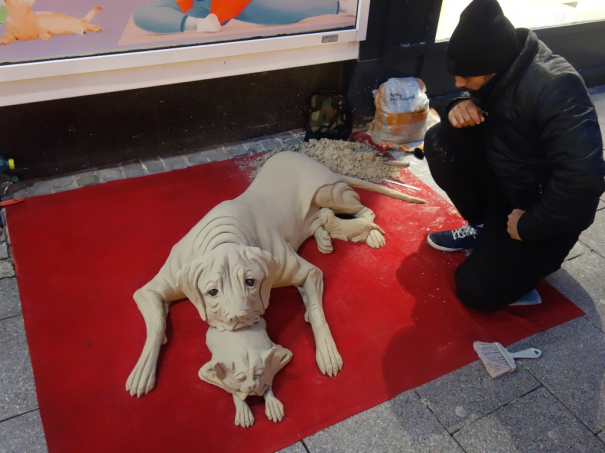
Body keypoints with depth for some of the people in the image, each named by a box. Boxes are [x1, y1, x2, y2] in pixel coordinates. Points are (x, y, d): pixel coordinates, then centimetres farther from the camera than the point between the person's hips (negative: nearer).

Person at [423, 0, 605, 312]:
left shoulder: (554, 90, -33)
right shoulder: (499, 65, -10)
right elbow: (480, 101, 10)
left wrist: (528, 226, -25)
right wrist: (462, 107, -16)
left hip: (549, 209, -7)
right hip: (504, 182, 7)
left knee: (477, 289, -18)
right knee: (440, 142, -13)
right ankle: (484, 228, 6)